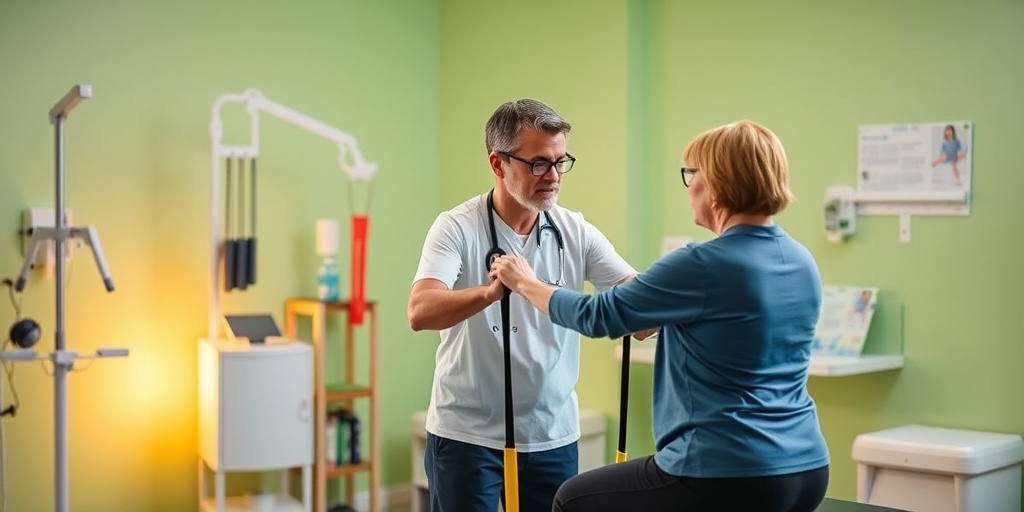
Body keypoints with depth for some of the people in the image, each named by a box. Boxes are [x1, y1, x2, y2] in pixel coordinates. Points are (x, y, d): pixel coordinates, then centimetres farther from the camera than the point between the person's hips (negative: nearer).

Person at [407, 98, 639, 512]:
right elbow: (421, 312, -27)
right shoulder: (457, 228, -12)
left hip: (553, 435, 4)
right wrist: (491, 292, -46)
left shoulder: (578, 233, 1)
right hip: (467, 435, -4)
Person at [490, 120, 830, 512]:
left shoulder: (703, 264, -17)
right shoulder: (802, 262, 6)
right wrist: (652, 321, 35)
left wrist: (525, 283, 10)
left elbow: (597, 316, -6)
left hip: (730, 478, -8)